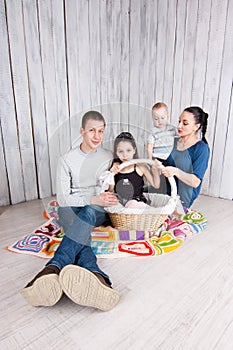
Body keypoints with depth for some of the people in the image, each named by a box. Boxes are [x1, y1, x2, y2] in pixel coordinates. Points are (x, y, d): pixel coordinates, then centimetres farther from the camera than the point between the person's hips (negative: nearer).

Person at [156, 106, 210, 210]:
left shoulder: (201, 149, -11)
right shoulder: (174, 142, 7)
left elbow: (195, 182, -16)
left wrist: (176, 171, -30)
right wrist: (160, 165, -4)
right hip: (167, 193, 6)